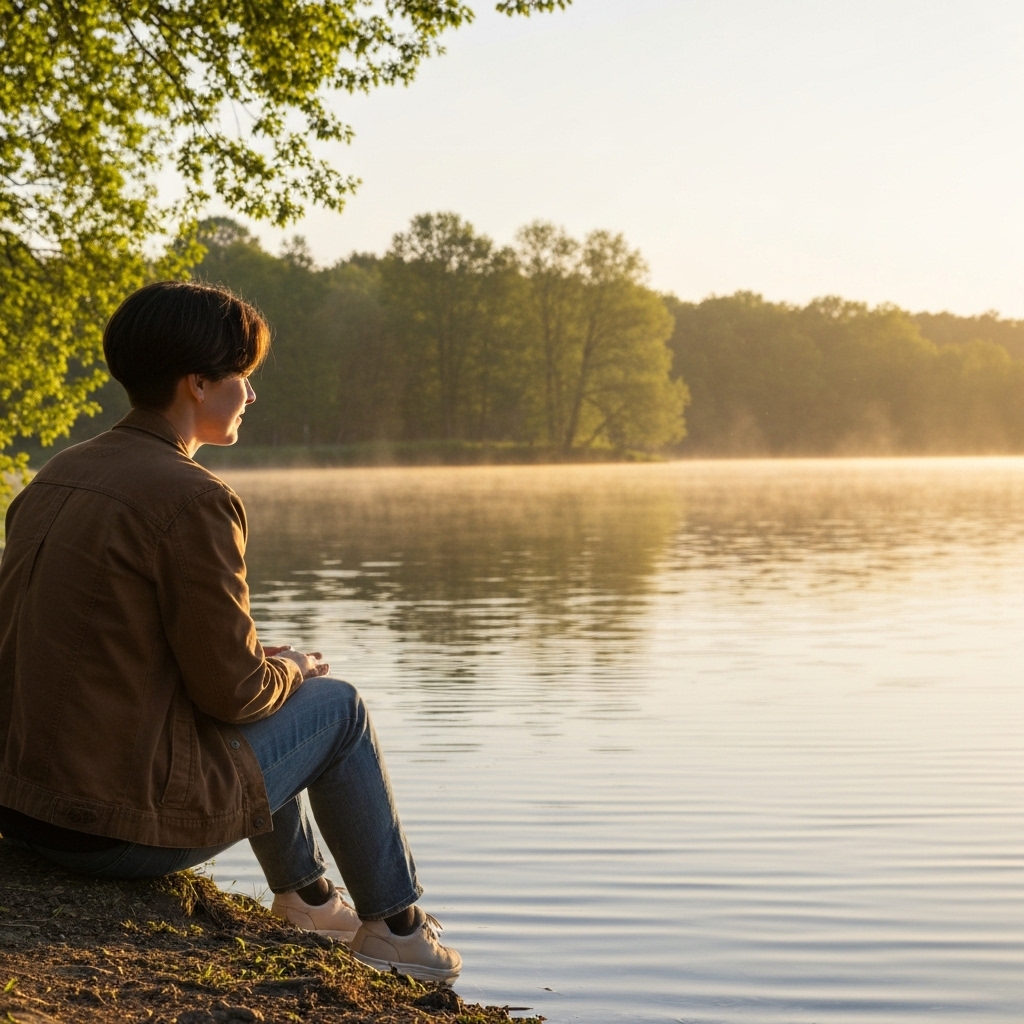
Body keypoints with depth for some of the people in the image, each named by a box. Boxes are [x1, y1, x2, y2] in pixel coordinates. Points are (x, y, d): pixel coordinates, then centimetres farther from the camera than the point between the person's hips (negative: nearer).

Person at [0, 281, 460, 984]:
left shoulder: (57, 477, 8)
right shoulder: (193, 499, -18)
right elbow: (232, 689, -15)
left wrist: (260, 664, 18)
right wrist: (290, 673, 9)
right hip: (129, 826, -8)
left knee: (268, 700, 30)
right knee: (337, 706, 13)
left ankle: (306, 897, 45)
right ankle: (396, 926, 28)